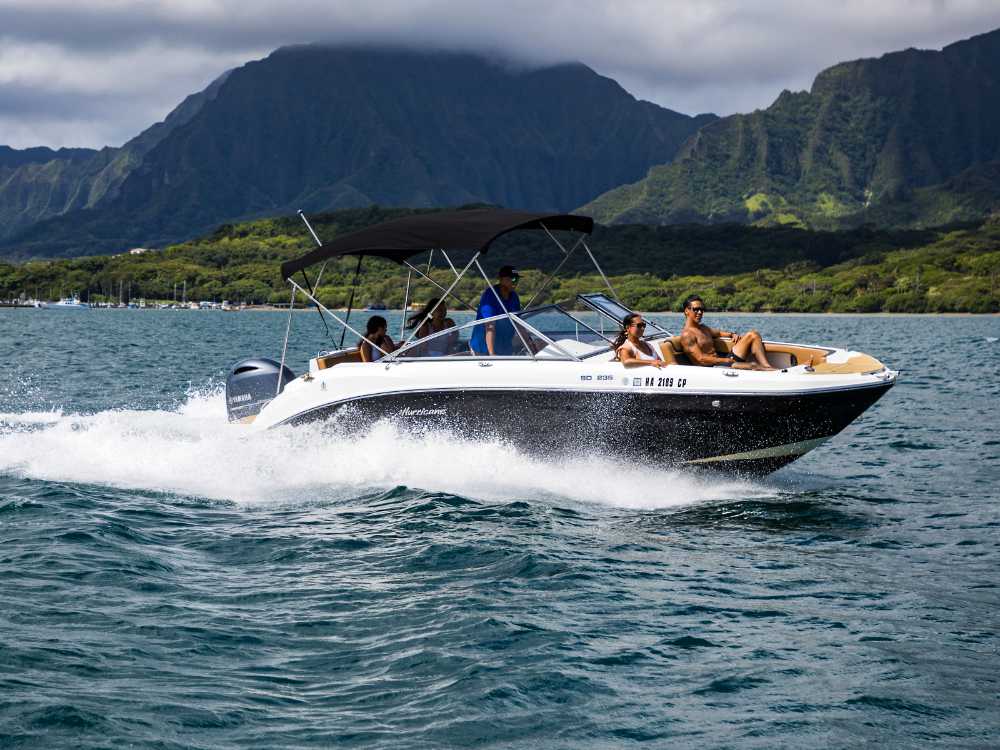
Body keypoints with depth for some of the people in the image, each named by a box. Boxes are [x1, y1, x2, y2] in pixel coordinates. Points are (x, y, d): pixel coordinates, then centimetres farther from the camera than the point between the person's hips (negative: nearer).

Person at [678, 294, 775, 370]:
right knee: (753, 366, -34)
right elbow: (701, 358, -17)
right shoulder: (687, 334, -9)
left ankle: (767, 366, -15)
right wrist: (727, 360, -19)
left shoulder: (703, 328, 21)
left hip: (721, 360, 10)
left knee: (753, 335, 1)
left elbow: (718, 333, 38)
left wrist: (732, 334, 15)